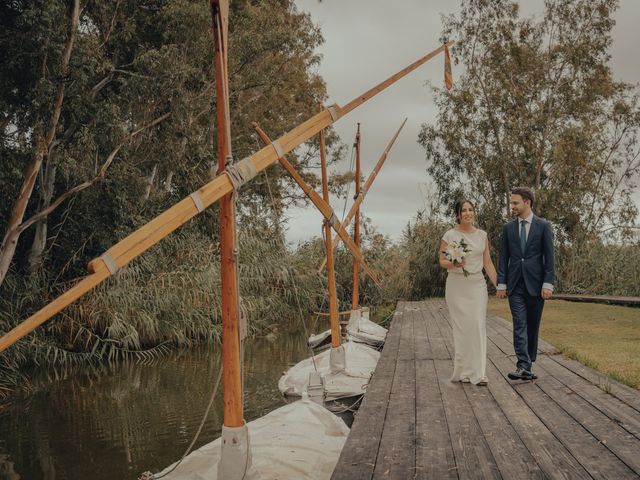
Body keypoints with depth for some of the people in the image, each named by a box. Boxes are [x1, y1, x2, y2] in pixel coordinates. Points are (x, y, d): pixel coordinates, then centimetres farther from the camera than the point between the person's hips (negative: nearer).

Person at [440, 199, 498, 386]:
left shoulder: (482, 235, 7)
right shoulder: (449, 235, -2)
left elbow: (488, 262, 10)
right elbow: (442, 261, 1)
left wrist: (498, 285, 4)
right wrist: (454, 264, -20)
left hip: (477, 285, 3)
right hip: (457, 285, -2)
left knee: (478, 326, -4)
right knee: (461, 327, -1)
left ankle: (478, 372, 0)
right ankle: (462, 371, 11)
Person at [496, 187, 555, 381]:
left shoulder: (543, 226, 1)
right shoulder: (508, 228, 8)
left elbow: (549, 257, -2)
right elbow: (503, 257, 8)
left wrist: (548, 284, -9)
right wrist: (501, 284, 1)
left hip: (536, 284, -1)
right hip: (515, 285, 1)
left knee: (533, 326, 7)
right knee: (519, 326, -7)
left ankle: (529, 364, 17)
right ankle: (523, 367, -12)